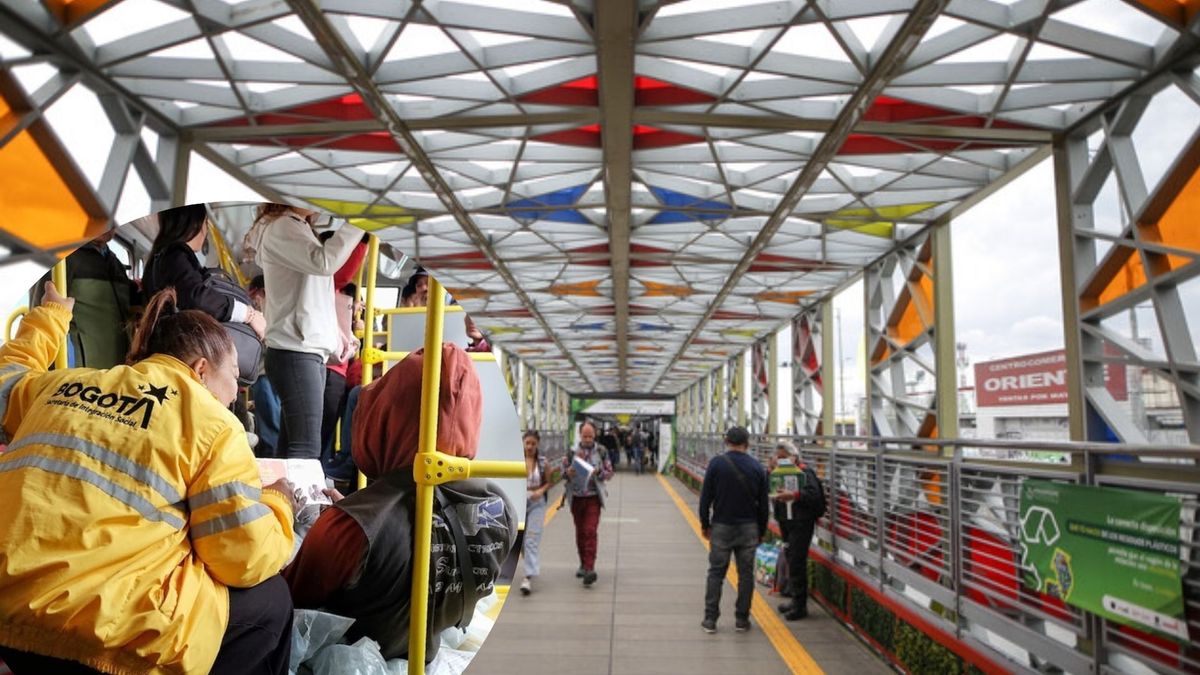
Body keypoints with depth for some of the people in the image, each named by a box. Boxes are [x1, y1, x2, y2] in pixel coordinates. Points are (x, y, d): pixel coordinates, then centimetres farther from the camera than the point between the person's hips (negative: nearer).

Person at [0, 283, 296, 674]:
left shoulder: (64, 385, 13)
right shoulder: (212, 425, -5)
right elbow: (249, 561, -8)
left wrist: (48, 318, 48)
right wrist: (276, 502, 12)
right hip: (107, 636, -7)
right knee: (268, 597, 15)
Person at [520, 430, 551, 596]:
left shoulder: (543, 462, 0)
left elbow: (548, 483, 8)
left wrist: (541, 491, -11)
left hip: (536, 503, -2)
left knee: (532, 540, -10)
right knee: (520, 539, 13)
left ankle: (529, 578, -13)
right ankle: (532, 565, 41)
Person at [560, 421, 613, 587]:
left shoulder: (600, 451, 1)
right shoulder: (572, 451, 3)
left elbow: (609, 473, 4)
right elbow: (563, 471, 6)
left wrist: (598, 472, -16)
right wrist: (568, 472, -17)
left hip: (593, 497, -2)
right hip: (576, 497, 2)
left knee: (591, 531, -13)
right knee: (580, 533, 12)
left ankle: (590, 568, -15)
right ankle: (583, 564, 28)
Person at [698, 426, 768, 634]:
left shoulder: (716, 463, -7)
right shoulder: (757, 467, 0)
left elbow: (705, 497, -5)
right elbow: (763, 503, 4)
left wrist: (704, 524, 6)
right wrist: (761, 530, 14)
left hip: (721, 526, -1)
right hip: (748, 528, 1)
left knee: (716, 572, 7)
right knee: (746, 574, 10)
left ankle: (710, 619, 8)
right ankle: (742, 619, 16)